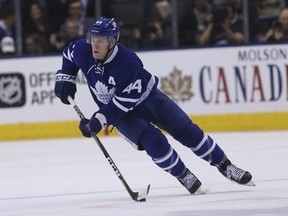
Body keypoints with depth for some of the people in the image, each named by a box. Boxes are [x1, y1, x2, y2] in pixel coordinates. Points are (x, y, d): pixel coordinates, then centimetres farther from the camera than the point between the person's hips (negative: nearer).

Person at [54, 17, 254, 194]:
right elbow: (68, 54, 6)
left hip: (146, 99, -3)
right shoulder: (82, 51, -20)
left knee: (188, 132, -6)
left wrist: (99, 121, -37)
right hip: (119, 112, 3)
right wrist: (65, 78, -2)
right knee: (154, 142, -22)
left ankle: (226, 167, 11)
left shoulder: (128, 63, -35)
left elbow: (123, 103, -33)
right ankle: (184, 176, -1)